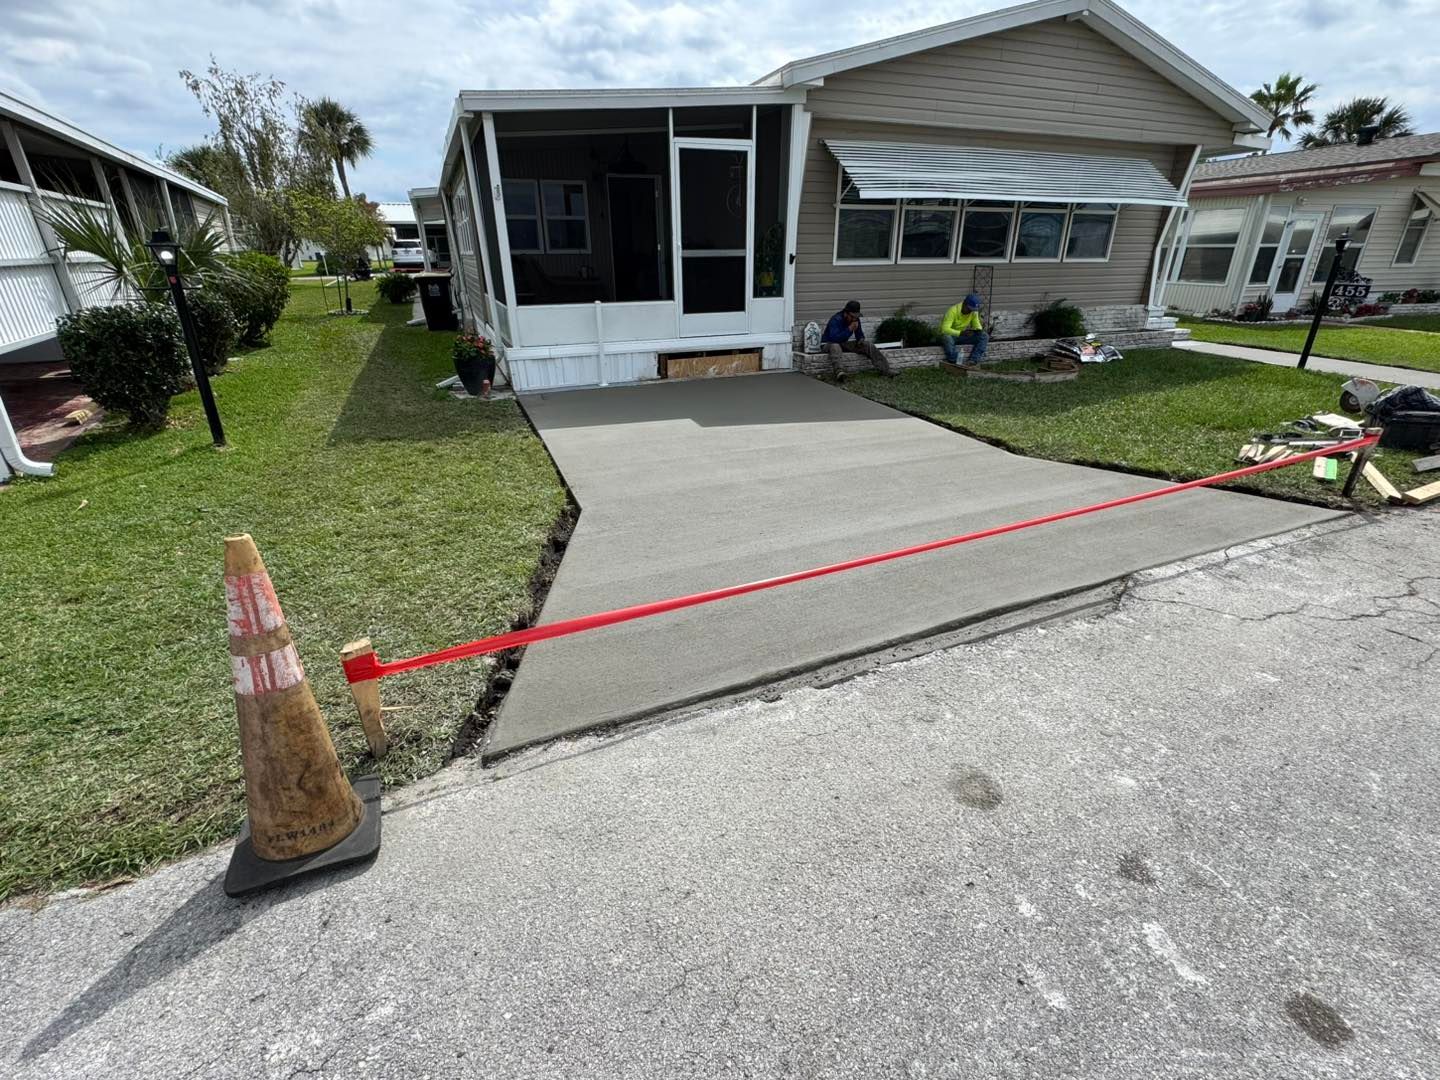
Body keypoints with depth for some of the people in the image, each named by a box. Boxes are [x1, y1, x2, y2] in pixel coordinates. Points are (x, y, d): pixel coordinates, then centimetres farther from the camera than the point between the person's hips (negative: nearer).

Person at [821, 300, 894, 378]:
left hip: (845, 343, 7)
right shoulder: (836, 320, -23)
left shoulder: (855, 320, -1)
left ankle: (885, 369, -13)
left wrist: (861, 339, -11)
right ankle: (838, 372, -67)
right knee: (835, 347, -43)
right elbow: (835, 338, -36)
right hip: (830, 343, -7)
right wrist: (849, 329, -35)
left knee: (868, 345, -8)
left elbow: (860, 335, 13)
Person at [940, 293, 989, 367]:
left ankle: (973, 361, -29)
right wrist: (961, 333, -40)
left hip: (964, 335, 6)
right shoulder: (953, 311, -23)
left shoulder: (974, 312, -5)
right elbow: (945, 329, -30)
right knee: (947, 338, -42)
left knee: (984, 336, -15)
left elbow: (976, 325, 3)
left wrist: (979, 329, -23)